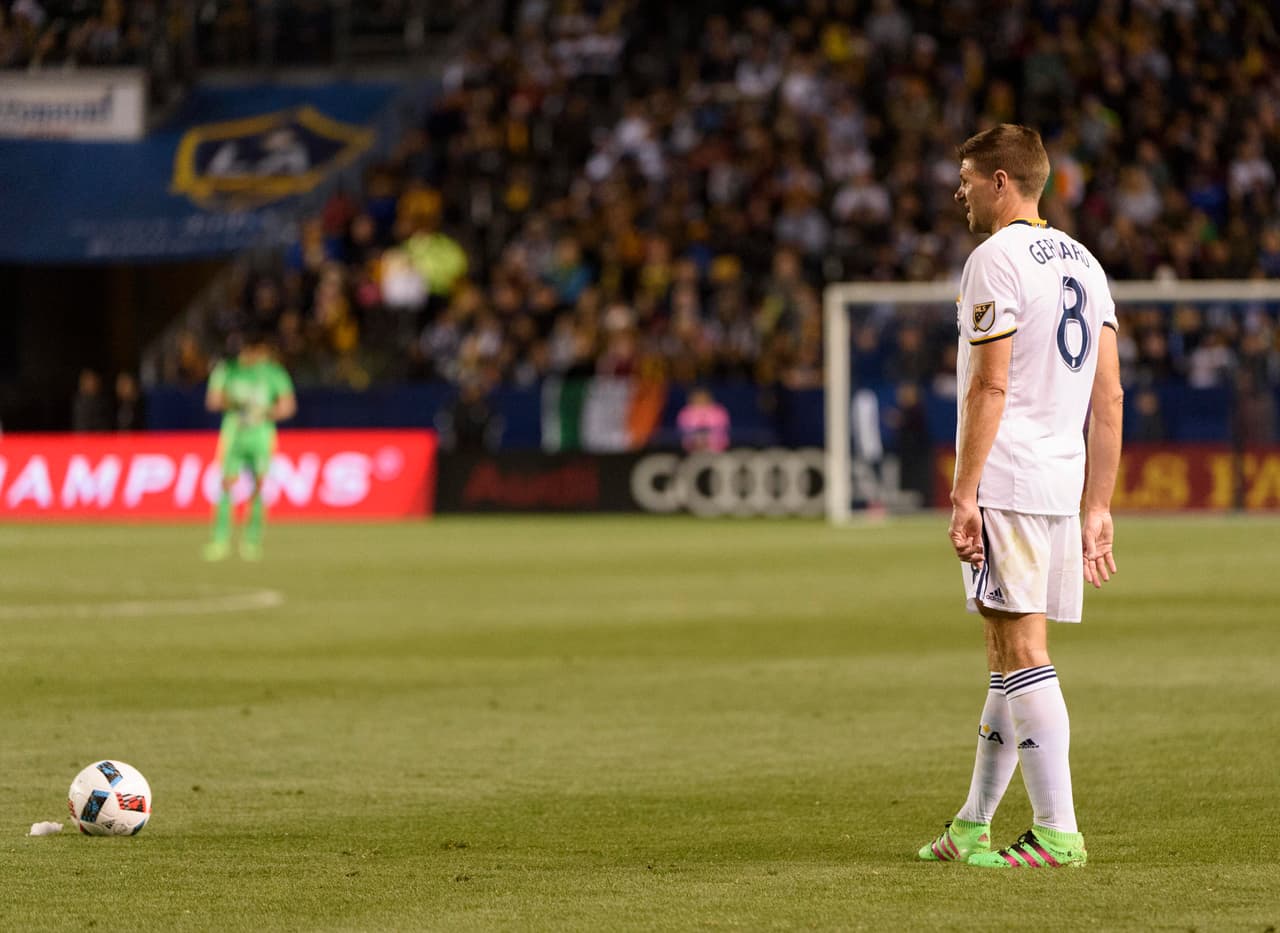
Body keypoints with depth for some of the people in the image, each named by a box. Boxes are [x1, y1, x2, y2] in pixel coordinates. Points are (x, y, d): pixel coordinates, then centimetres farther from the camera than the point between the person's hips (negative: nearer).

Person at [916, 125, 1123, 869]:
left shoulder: (997, 259, -8)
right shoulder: (1083, 263, 17)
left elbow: (990, 385, -14)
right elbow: (1109, 397, 16)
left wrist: (964, 492, -14)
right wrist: (1098, 507, 17)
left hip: (1006, 482, -8)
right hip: (1065, 481, 8)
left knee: (1023, 653, -9)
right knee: (1009, 654, 14)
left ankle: (1058, 833, -13)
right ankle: (974, 828, 21)